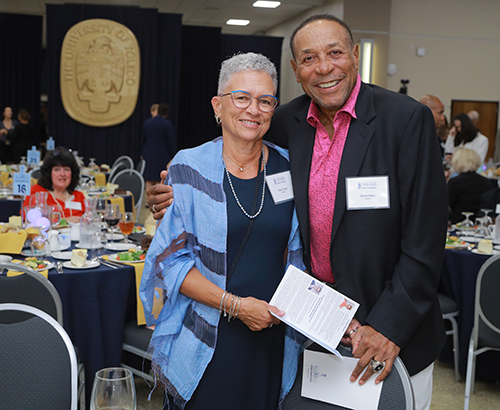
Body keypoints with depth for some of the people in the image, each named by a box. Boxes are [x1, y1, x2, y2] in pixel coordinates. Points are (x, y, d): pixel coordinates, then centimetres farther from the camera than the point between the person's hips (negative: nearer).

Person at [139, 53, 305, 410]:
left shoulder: (288, 167, 2)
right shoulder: (190, 169, -6)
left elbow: (300, 252, 10)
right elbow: (169, 260, -7)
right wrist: (234, 304, -16)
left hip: (273, 339, 3)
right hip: (205, 345, -2)